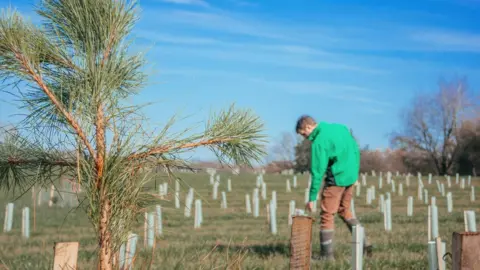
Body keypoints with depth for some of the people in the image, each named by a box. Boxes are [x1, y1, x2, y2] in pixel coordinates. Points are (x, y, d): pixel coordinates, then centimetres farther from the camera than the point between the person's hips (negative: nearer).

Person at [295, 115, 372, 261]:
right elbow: (356, 149, 12)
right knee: (345, 210, 22)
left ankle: (327, 254, 6)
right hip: (351, 176, 8)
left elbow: (318, 171, -16)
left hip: (336, 179, -8)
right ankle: (364, 244, 18)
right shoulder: (340, 127, 7)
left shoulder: (319, 141, -16)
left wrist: (312, 198, -12)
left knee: (327, 215, 2)